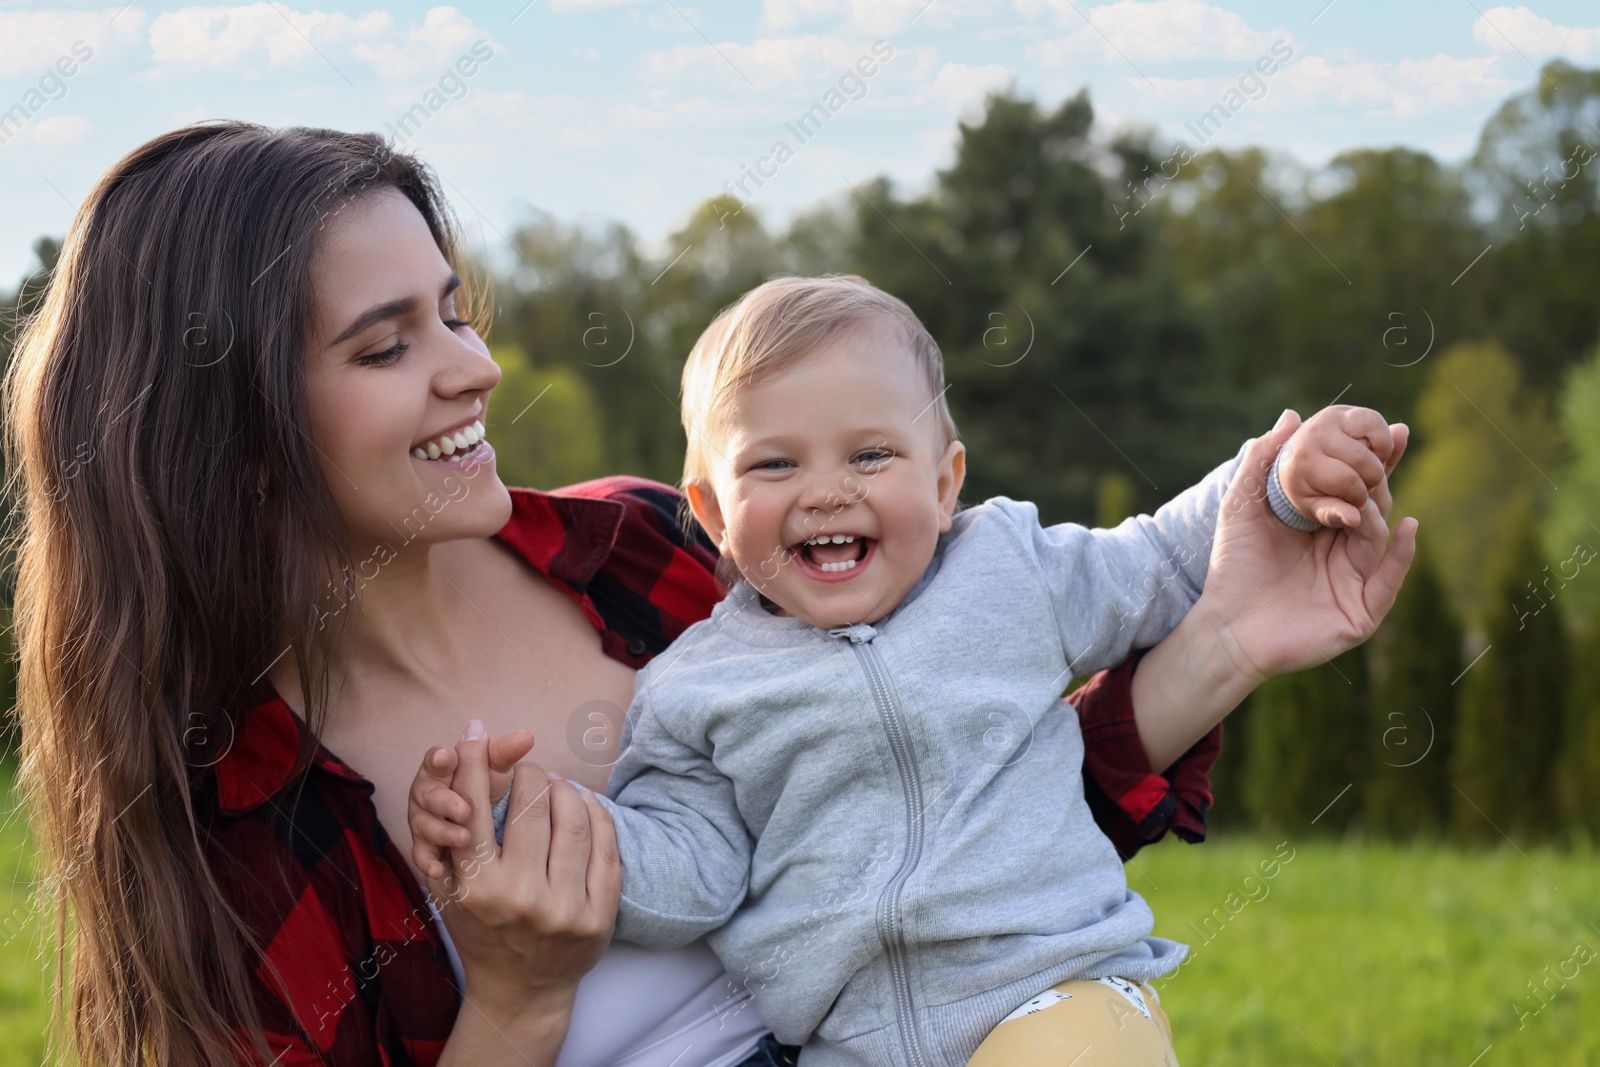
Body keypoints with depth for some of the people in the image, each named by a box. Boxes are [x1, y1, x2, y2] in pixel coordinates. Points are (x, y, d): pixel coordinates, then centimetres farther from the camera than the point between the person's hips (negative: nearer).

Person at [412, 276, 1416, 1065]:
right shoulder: (695, 690, 8)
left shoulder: (1013, 569, 11)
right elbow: (684, 873, 2)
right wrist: (521, 819, -13)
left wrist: (1285, 481, 10)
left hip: (1056, 985, -1)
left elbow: (1163, 563, 24)